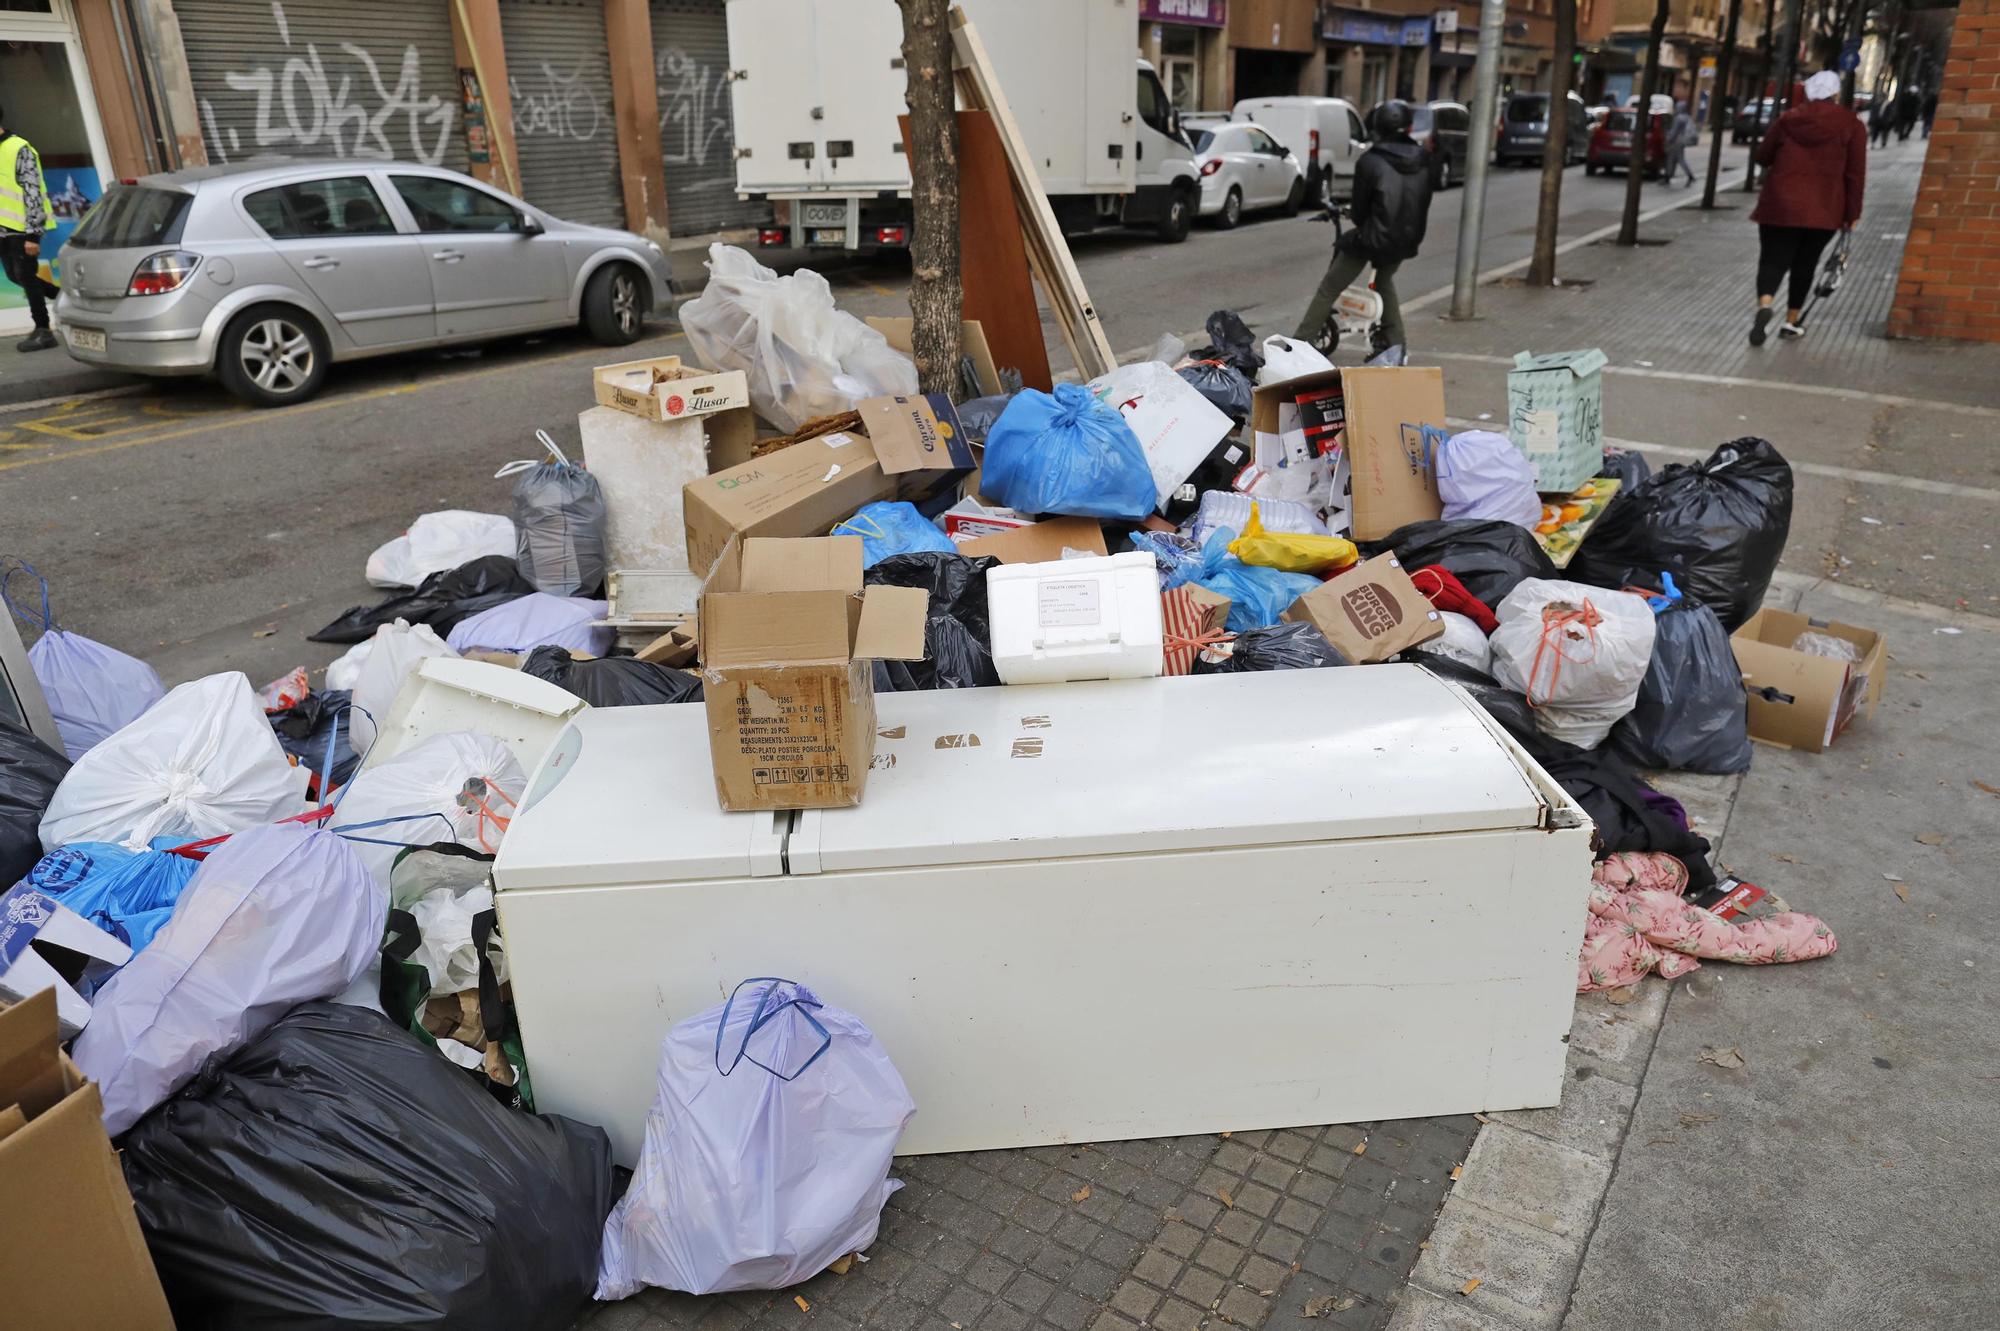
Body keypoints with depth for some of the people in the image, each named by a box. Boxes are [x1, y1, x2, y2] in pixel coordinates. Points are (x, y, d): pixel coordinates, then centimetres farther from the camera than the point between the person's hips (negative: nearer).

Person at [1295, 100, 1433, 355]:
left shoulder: (1370, 161, -14)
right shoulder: (1423, 161, 1)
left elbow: (1359, 209, -6)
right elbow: (1423, 204, 7)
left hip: (1374, 238, -5)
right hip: (1406, 240, 5)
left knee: (1328, 289, 6)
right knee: (1385, 282, 32)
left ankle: (1300, 342, 5)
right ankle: (1395, 345, 30)